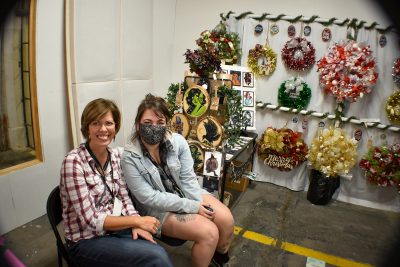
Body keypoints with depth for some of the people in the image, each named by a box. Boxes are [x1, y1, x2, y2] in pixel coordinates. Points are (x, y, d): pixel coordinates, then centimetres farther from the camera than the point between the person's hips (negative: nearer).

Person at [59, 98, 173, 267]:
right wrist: (136, 220, -18)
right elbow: (91, 220, -19)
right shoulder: (74, 161, -19)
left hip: (116, 228, 5)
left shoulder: (116, 155, 0)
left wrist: (136, 225, -10)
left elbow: (124, 197, 6)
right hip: (87, 240, -5)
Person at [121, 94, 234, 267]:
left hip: (186, 194, 4)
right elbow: (149, 198, -21)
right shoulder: (130, 157, -20)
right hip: (158, 208, -4)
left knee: (226, 219, -11)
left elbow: (188, 179, -6)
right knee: (208, 232, -21)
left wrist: (201, 204, -21)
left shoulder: (178, 141, -11)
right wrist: (192, 207, -23)